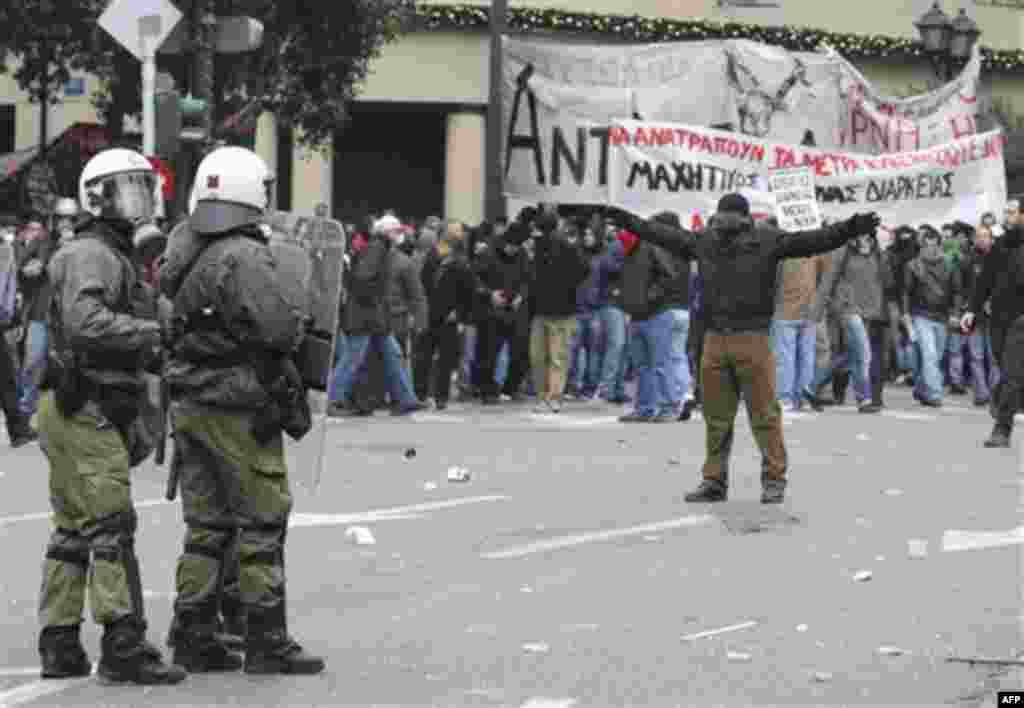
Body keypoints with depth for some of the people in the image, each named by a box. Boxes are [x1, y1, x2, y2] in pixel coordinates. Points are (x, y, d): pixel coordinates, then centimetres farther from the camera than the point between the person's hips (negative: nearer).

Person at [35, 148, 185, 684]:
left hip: (87, 412, 11)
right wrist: (157, 333, -26)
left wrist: (137, 419, 23)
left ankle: (60, 647, 14)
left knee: (73, 532, 11)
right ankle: (124, 648, -13)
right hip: (86, 411, -11)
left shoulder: (116, 255, 23)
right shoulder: (89, 254, -11)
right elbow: (87, 323, -29)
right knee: (111, 525, -11)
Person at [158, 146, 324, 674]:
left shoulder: (181, 253, 9)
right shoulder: (245, 257, -19)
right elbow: (281, 330, -21)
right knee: (262, 521, -1)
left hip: (188, 404, 8)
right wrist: (290, 294, -1)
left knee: (206, 524, 13)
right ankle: (267, 641, 1)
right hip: (239, 410, -8)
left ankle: (194, 636, 14)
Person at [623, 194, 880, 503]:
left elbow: (812, 240, -13)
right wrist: (631, 222, 28)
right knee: (716, 416, 9)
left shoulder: (766, 241, -5)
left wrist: (850, 229, -24)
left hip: (752, 340, -4)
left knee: (763, 413, -2)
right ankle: (714, 481, 16)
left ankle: (774, 480, 6)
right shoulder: (704, 243, 8)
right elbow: (666, 234, 21)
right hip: (714, 341, 4)